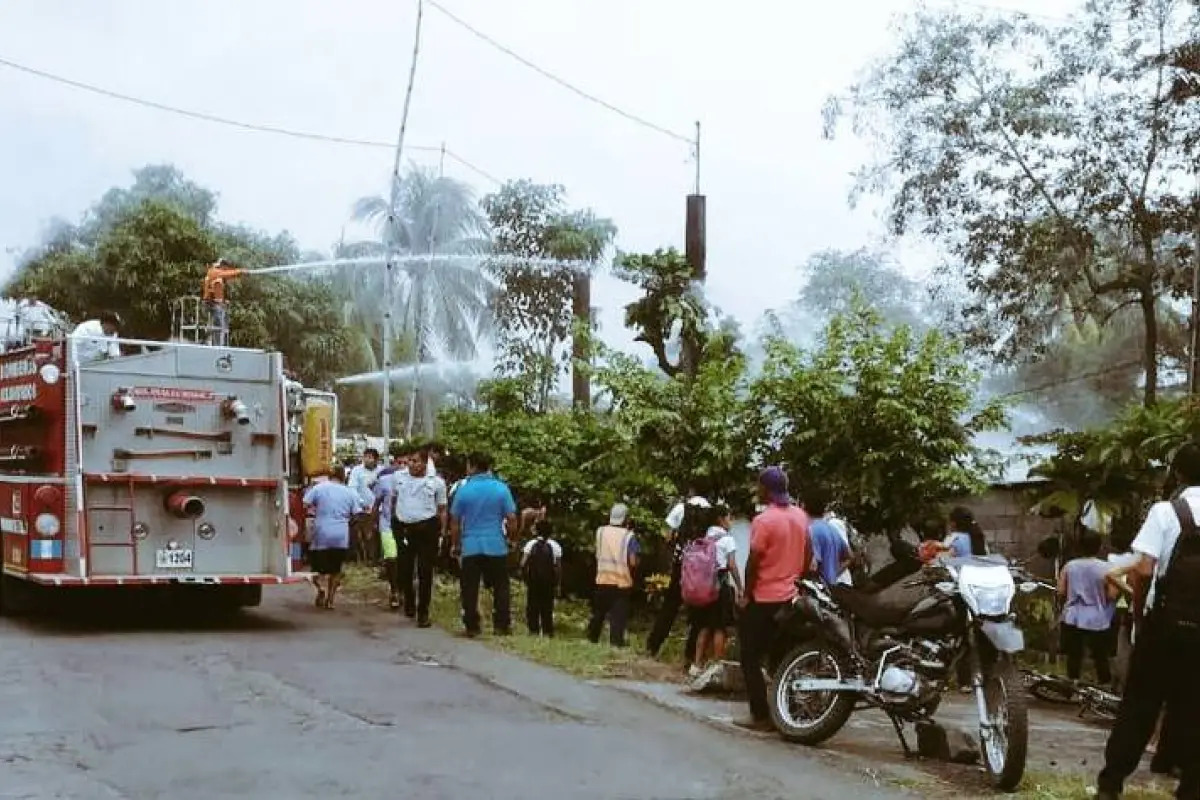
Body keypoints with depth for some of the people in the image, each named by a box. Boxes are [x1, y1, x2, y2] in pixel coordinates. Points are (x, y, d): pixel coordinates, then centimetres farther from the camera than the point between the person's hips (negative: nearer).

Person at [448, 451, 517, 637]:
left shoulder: (464, 489, -3)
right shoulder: (501, 488, -3)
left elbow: (455, 521, 1)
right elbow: (512, 519, -4)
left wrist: (455, 544, 14)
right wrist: (510, 536, 14)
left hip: (470, 547, 0)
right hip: (496, 546, 0)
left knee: (470, 589, 7)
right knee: (500, 587, 11)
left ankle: (472, 626, 7)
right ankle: (501, 625, 10)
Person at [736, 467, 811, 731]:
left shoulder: (764, 520, -18)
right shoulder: (801, 517, 4)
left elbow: (753, 563, -16)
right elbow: (808, 556, 12)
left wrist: (746, 594, -5)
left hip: (763, 599, -7)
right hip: (790, 596, 7)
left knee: (751, 658, 1)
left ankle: (761, 716, -2)